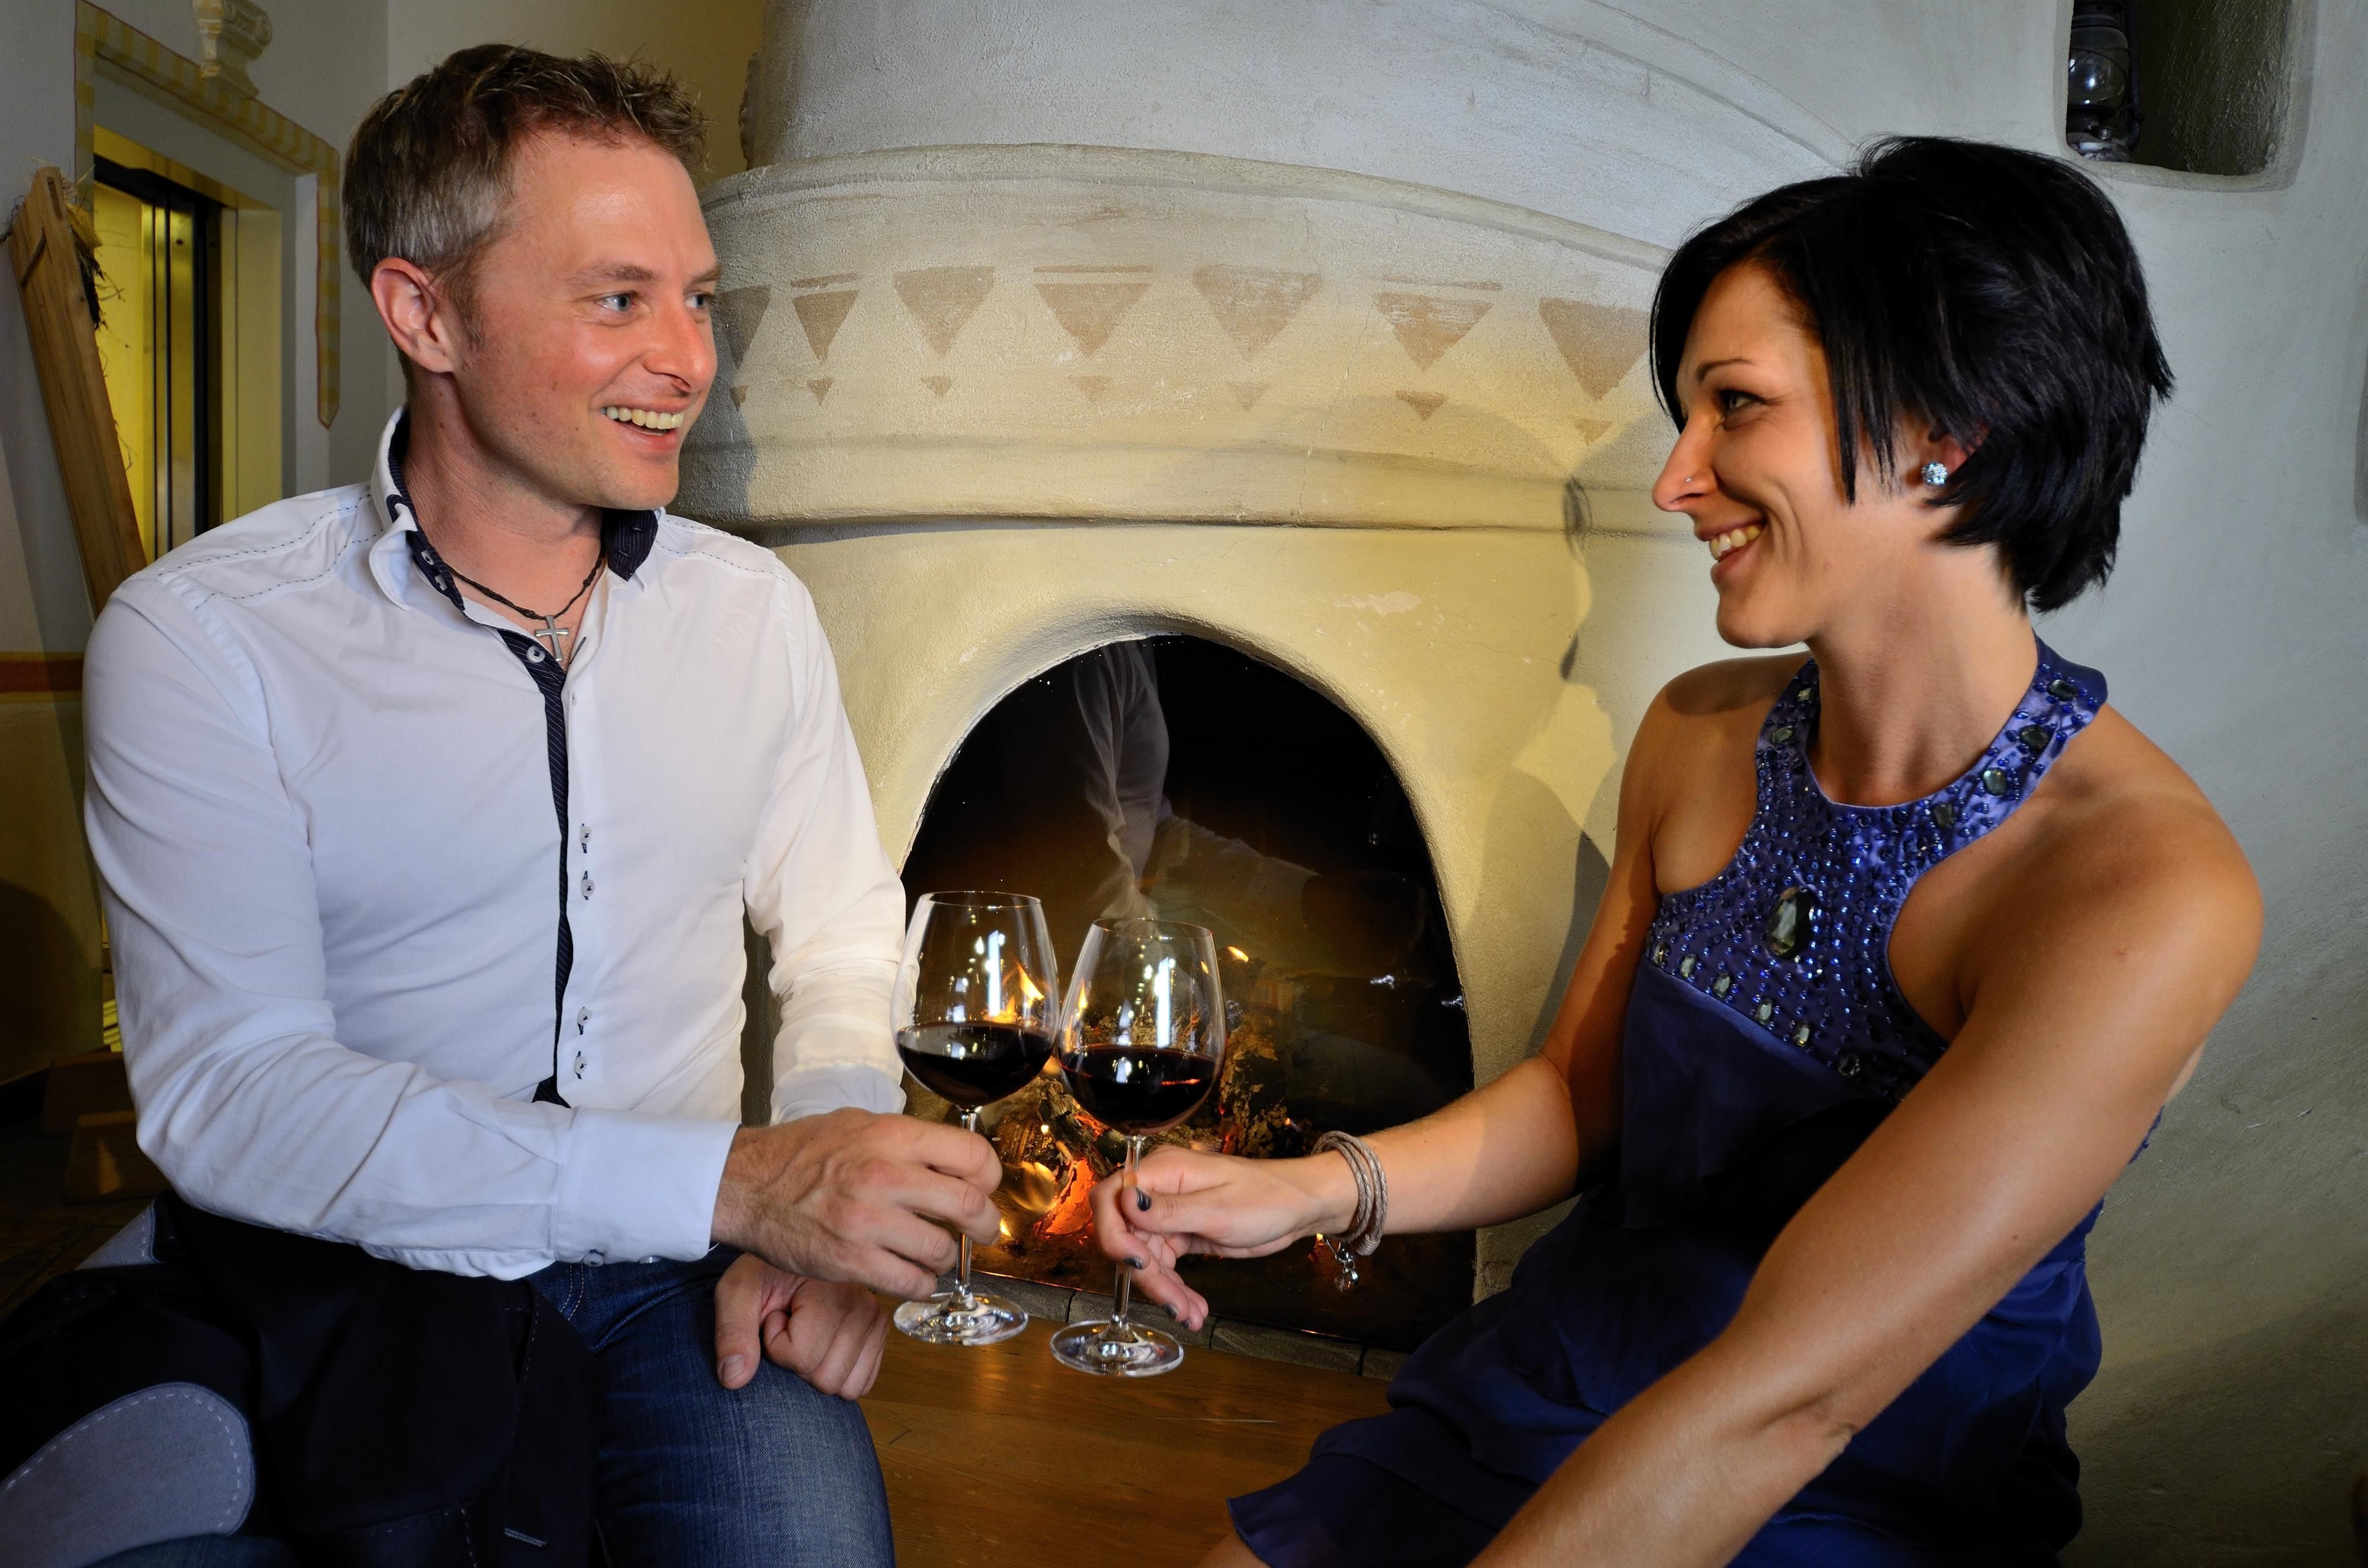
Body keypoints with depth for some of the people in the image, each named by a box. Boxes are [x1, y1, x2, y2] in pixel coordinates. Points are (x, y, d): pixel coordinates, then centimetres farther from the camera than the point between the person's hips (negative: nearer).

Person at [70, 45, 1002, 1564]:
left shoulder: (757, 608, 4)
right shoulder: (204, 636, -9)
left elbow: (844, 940, 8)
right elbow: (226, 1093, -18)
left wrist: (826, 1205, -12)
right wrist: (730, 1178, -26)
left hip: (673, 1274, 1)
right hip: (358, 1281, 0)